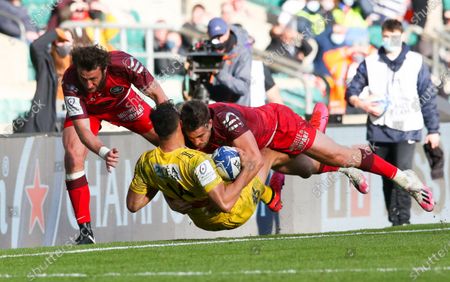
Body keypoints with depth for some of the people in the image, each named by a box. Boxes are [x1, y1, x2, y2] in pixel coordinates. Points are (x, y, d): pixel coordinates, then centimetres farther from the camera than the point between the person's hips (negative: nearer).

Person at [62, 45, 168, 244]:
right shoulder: (70, 82, -40)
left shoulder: (123, 63, -38)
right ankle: (85, 231, -19)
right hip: (86, 111, -2)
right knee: (73, 155, -25)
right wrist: (103, 152, -59)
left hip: (122, 104, 2)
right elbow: (82, 129, -42)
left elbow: (157, 95, -23)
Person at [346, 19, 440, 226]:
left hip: (407, 129, -2)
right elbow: (351, 91, 10)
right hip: (379, 129, 2)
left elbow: (428, 98, 7)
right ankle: (393, 221, 14)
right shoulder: (370, 63, 7)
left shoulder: (415, 62, 4)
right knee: (387, 178, 6)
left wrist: (433, 130, 5)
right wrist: (362, 104, -13)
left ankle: (403, 220, -17)